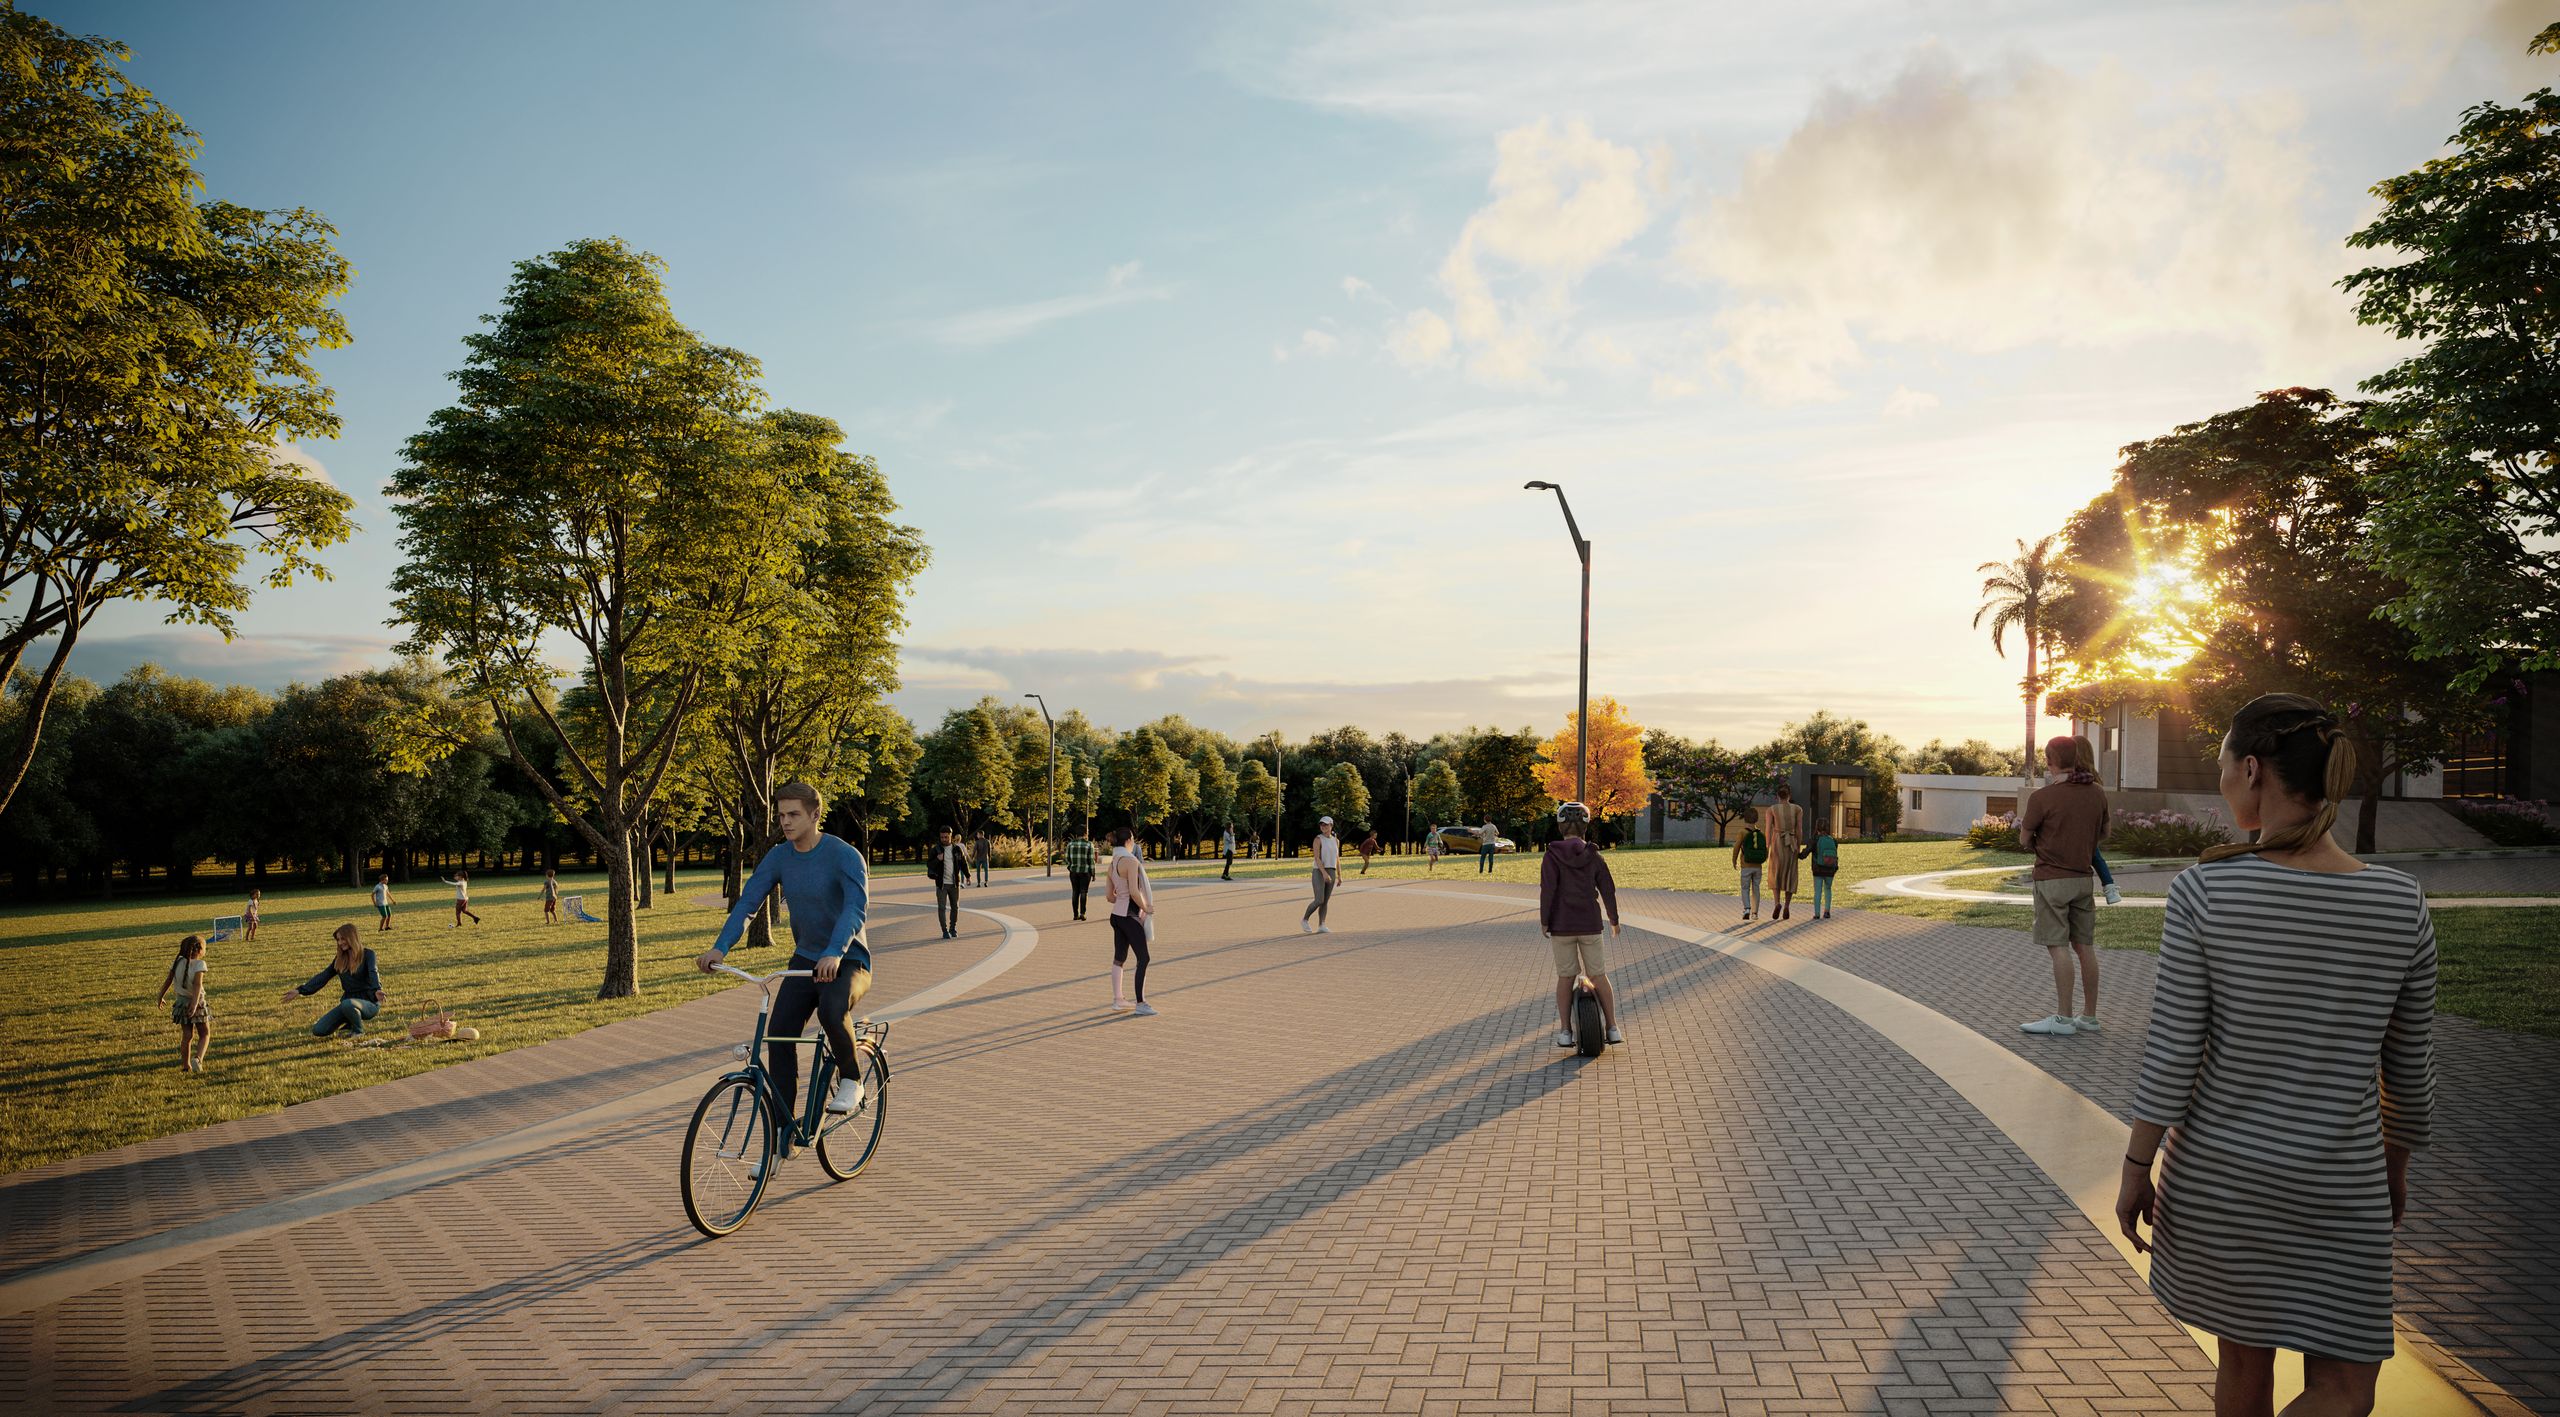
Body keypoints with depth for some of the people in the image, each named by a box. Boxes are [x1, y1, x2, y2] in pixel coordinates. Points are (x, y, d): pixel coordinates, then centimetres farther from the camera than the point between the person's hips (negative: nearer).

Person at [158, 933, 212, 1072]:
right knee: (205, 1034, 6)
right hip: (197, 1003, -5)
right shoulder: (199, 964, -16)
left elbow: (168, 981, 6)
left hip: (182, 1002, 5)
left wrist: (160, 997, 20)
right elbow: (197, 985, -26)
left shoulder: (178, 962, 0)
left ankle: (185, 1065, 17)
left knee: (187, 1035, 14)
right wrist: (194, 1004, -32)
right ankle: (197, 1058, -16)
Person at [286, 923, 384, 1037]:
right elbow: (323, 976, 14)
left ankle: (359, 1031, -10)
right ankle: (351, 1022, 17)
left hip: (368, 1003, -6)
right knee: (318, 1030, -7)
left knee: (347, 1004, -39)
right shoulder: (339, 959, 10)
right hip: (348, 1001, 6)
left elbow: (373, 973, -24)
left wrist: (377, 990, -44)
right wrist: (300, 990, 5)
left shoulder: (367, 954, -8)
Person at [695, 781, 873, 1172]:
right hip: (805, 959, 6)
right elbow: (748, 901, -6)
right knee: (778, 1036, -8)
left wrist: (835, 953, -47)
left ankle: (850, 1080, -5)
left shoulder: (844, 855, -17)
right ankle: (782, 1139, 3)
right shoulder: (779, 857, 0)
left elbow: (857, 905, -31)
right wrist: (720, 947, -22)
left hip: (848, 961, -6)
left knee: (830, 1010, -35)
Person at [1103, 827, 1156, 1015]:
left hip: (1117, 914, 9)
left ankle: (1118, 999, 18)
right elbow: (1134, 891, -23)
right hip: (1130, 916, -9)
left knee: (1119, 958, 12)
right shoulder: (1130, 861, -16)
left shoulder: (1113, 864, 11)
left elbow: (1109, 895, 16)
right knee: (1143, 958, -4)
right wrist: (1146, 908, -9)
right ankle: (1140, 1004, -5)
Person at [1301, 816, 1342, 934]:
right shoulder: (1318, 839, -9)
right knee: (1319, 901, -11)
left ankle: (1321, 926, 3)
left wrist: (1339, 876, 10)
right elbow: (1316, 858, -16)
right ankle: (1304, 920, 9)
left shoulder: (1336, 840, 10)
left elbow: (1337, 859, 14)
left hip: (1331, 873, 6)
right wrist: (1324, 873, -27)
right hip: (1319, 872, -6)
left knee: (1326, 901, 2)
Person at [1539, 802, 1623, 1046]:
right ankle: (1612, 1028, 11)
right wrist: (1614, 920, 15)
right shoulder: (1593, 856, 0)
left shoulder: (1553, 855, -8)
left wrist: (1544, 922, -5)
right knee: (1599, 975, 10)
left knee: (1565, 977, 7)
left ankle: (1565, 1031, 8)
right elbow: (1608, 890, 3)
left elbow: (1547, 890, -13)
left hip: (1561, 925, -1)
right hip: (1590, 925, 1)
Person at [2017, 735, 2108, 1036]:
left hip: (2052, 878, -6)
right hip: (2083, 878, 6)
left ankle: (2063, 1018, -4)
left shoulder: (2042, 797, -14)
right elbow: (2104, 833, 18)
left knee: (2058, 946, -5)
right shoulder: (2097, 793, 4)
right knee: (2084, 946, 9)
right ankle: (2089, 1017, 15)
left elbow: (2025, 840, -5)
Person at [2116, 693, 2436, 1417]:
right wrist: (2396, 1166, 19)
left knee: (2244, 1358, 19)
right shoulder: (2402, 904, -9)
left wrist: (2136, 1166, -3)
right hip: (2340, 1187, 0)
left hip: (2219, 1169, 0)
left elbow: (2171, 1053, -14)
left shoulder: (2203, 891, -17)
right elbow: (2410, 1067, 2)